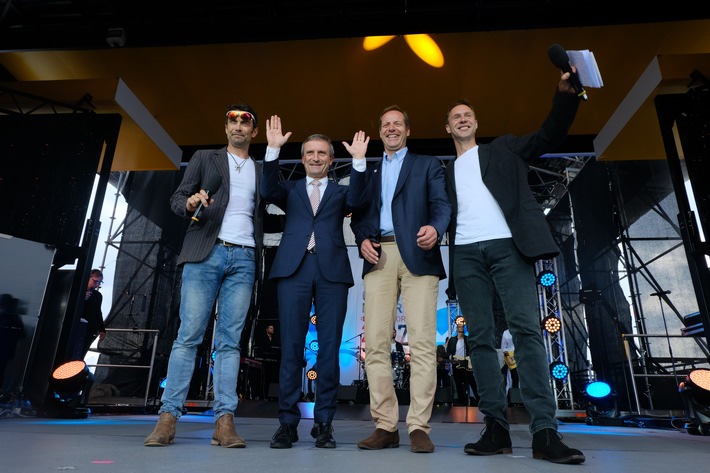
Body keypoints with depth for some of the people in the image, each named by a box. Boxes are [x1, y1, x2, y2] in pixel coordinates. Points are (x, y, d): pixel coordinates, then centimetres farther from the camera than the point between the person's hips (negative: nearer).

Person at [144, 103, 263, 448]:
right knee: (189, 335, -5)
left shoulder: (261, 171, 20)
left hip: (244, 259, 2)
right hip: (205, 254, -1)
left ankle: (224, 421, -1)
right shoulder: (204, 158, 15)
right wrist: (190, 203, -13)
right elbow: (176, 198, 7)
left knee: (230, 340, -2)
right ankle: (168, 417, 1)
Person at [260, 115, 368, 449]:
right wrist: (273, 149, -9)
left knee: (329, 347, -1)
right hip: (294, 268, 0)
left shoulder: (339, 192, 19)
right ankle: (288, 422, 6)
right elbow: (268, 192, 0)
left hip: (332, 270, 0)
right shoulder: (291, 190, 21)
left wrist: (359, 160, -12)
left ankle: (324, 423, 8)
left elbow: (356, 201, -3)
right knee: (291, 346, -1)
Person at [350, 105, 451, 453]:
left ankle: (418, 427, -2)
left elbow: (441, 204, 3)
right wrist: (362, 239, -3)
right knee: (375, 343, -3)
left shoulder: (428, 165, 18)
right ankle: (385, 426, 4)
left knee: (422, 342, -9)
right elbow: (357, 213, 18)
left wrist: (435, 228, -19)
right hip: (378, 257, 3)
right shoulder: (366, 170, 26)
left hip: (417, 255, -2)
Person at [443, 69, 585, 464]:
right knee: (480, 338, -2)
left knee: (527, 330, -12)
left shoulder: (502, 148, 20)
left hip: (507, 247, -2)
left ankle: (544, 431, -10)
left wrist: (566, 92, -3)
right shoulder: (446, 171, 25)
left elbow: (550, 135, 10)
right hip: (466, 254, 3)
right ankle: (496, 428, 1)